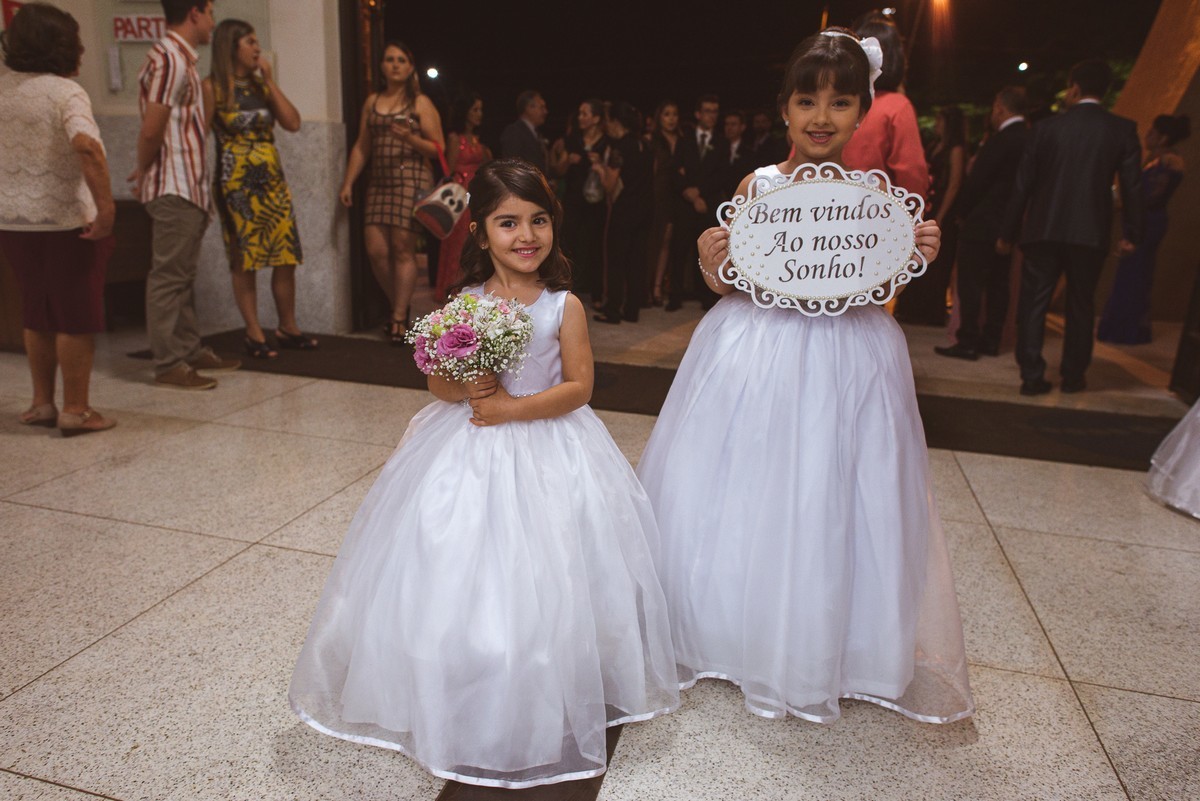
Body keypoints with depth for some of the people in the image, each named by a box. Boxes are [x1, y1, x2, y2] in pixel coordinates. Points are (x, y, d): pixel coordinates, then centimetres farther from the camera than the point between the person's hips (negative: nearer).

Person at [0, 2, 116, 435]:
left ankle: (41, 403, 25)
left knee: (37, 314, 17)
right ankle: (75, 410, 7)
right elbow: (86, 146, -30)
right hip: (67, 221, -6)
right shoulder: (64, 91, -13)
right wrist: (106, 205, -30)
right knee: (76, 318, 3)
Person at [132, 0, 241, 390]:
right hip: (174, 187, -10)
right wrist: (144, 173, -2)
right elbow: (151, 130, -17)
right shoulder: (170, 59, -14)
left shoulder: (180, 58, 17)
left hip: (188, 186, 10)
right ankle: (169, 365, -1)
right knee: (168, 277, -6)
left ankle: (192, 351, 22)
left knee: (183, 275, 14)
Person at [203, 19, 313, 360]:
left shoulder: (261, 85, 14)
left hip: (272, 180, 5)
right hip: (236, 182, -5)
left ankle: (288, 327, 13)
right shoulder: (213, 87, -2)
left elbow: (293, 123, 3)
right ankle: (254, 333, 5)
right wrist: (210, 182, -14)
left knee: (287, 255, 2)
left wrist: (269, 80, 3)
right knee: (244, 259, -2)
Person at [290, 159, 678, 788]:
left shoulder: (564, 306, -6)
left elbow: (578, 387, -9)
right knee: (458, 579, 5)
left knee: (540, 583, 0)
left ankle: (541, 707, 21)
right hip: (466, 453, 2)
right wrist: (466, 389, -18)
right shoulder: (463, 302, -1)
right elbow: (437, 380, 3)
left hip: (546, 452, -2)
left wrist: (513, 407, -18)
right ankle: (465, 707, 27)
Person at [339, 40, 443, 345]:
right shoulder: (372, 102, 17)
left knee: (403, 249, -9)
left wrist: (410, 138, -18)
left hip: (411, 178, -5)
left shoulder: (420, 103, 4)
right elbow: (361, 147, 19)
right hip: (378, 182, 5)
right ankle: (398, 305, 18)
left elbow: (438, 148, -1)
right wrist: (347, 182, 12)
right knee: (375, 250, -1)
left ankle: (399, 318, -1)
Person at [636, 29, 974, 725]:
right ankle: (736, 634, 34)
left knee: (829, 506, 8)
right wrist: (711, 264, -17)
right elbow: (726, 283, 3)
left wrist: (918, 258, -13)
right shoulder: (756, 185, 0)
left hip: (847, 361, 0)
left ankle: (821, 649, 31)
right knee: (738, 502, 9)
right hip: (756, 354, 1)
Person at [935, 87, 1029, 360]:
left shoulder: (999, 141, -16)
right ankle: (991, 340, 19)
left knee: (970, 284, -3)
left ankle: (968, 341, -3)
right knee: (998, 284, 13)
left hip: (981, 225, -8)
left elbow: (975, 182, -13)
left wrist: (963, 214, 0)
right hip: (1009, 224, 8)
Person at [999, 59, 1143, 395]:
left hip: (1044, 229, -1)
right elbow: (1132, 185, 0)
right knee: (1081, 305, 13)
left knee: (1033, 304, 4)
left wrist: (1008, 232, 5)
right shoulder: (1123, 129, 1)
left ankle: (1032, 376, 0)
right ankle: (1073, 376, 19)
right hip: (1090, 233, 1)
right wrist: (1132, 233, 8)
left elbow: (1023, 184, 0)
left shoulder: (1047, 127, 0)